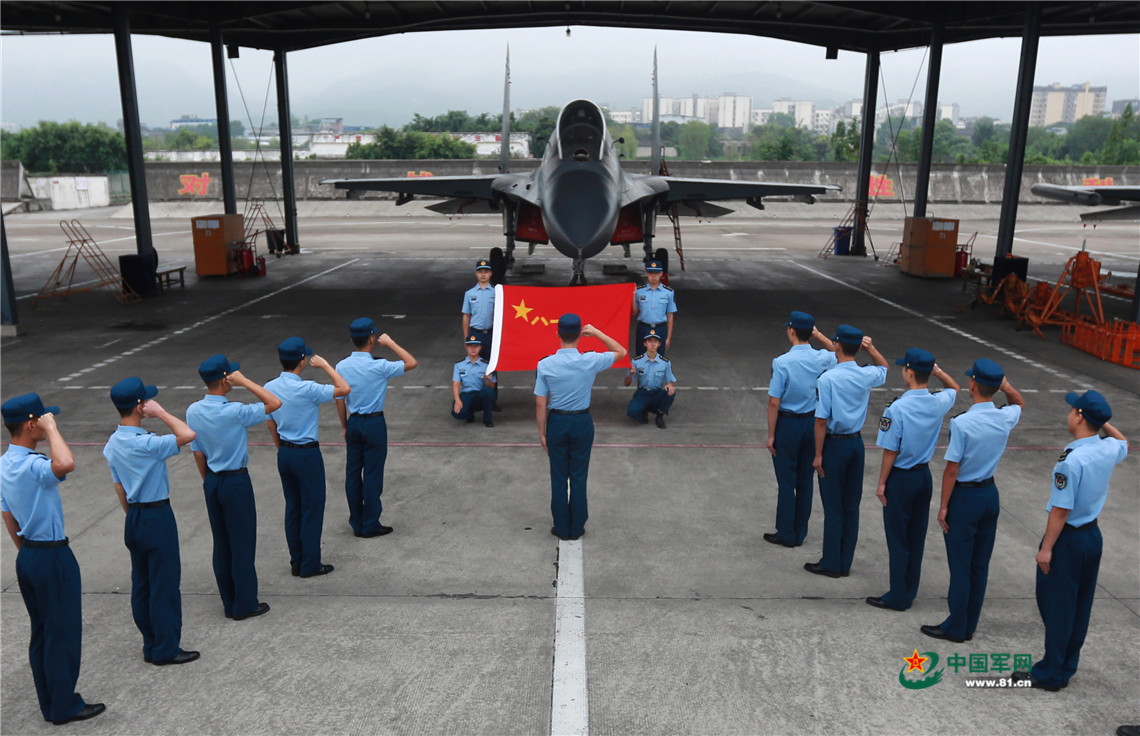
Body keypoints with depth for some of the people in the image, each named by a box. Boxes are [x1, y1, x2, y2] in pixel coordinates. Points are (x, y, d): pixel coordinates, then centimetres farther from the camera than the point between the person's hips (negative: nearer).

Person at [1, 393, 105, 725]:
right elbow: (65, 464, -48)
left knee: (41, 633, 17)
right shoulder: (32, 465, -24)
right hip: (52, 557, -9)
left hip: (27, 557, 9)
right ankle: (64, 707, 14)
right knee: (64, 633, 3)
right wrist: (51, 429, -32)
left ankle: (50, 704, 27)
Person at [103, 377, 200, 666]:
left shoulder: (113, 443, 4)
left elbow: (118, 486, 12)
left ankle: (151, 645, 25)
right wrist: (161, 413, -22)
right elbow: (188, 435, -33)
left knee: (141, 584, 14)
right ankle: (166, 649, 9)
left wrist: (132, 514, 21)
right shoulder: (145, 443, -23)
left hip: (134, 518, 9)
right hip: (157, 517, -9)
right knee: (165, 583, 1)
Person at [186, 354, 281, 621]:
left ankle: (229, 603, 25)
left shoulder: (193, 411, -2)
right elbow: (275, 403, -17)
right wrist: (244, 382, -17)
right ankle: (245, 604, 14)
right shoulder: (235, 412, -22)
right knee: (242, 543, 5)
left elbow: (197, 453, 5)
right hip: (236, 481, -6)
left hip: (211, 482, 7)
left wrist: (208, 479, 17)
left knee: (221, 543, 15)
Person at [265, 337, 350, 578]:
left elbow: (271, 425, 9)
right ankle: (310, 564, 11)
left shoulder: (269, 388, 0)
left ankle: (296, 561, 23)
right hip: (307, 454, -7)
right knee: (312, 508, 4)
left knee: (292, 507, 15)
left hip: (284, 453, 7)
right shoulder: (307, 389, -22)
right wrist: (325, 365, -11)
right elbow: (344, 389, -20)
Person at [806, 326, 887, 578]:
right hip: (856, 443, 5)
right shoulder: (867, 376, -1)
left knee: (833, 507, 3)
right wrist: (871, 349, 4)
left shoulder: (827, 378, -16)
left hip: (834, 444, -5)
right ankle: (846, 563, 21)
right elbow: (884, 368, 25)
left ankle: (831, 564, 13)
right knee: (851, 506, 12)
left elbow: (821, 420, -16)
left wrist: (818, 454, -8)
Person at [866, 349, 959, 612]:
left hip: (901, 478, -6)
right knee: (917, 536, 15)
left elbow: (890, 451, -17)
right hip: (924, 475, 6)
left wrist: (882, 483, -7)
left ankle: (898, 597, 14)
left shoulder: (897, 408, -22)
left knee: (898, 539, 5)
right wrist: (938, 371, 5)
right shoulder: (938, 403, -5)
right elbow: (954, 388, 21)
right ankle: (909, 592, 26)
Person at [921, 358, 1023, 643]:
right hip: (990, 494, 6)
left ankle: (956, 628, 17)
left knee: (960, 565, 5)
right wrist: (1007, 388, -1)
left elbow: (952, 469, -18)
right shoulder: (1006, 418, -5)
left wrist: (944, 506, -8)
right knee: (980, 564, 14)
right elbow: (1020, 404, 22)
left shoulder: (962, 423, -22)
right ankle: (969, 626, 26)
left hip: (964, 497, -6)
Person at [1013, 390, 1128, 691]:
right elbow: (1123, 441, 26)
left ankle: (1050, 674, 14)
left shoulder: (1072, 459, -26)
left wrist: (1046, 548, -15)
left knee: (1057, 607, 3)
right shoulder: (1109, 450, -3)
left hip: (1068, 539, -8)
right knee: (1080, 605, 16)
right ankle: (1066, 668, 28)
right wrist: (1104, 422, 15)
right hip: (1093, 535, 8)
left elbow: (1061, 510, -23)